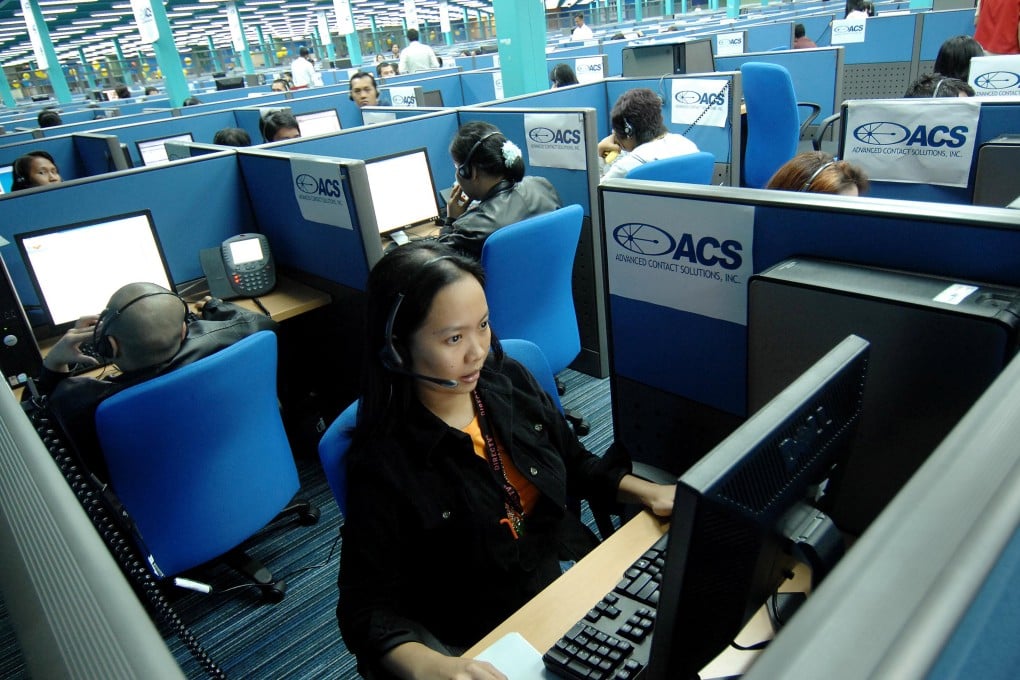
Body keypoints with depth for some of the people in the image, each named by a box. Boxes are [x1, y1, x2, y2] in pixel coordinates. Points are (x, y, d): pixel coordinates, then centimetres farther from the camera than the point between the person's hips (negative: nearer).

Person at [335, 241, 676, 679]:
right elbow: (366, 611, -18)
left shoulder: (510, 382, -6)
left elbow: (577, 467, 10)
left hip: (572, 578, 4)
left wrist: (649, 493, -4)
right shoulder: (382, 464, -22)